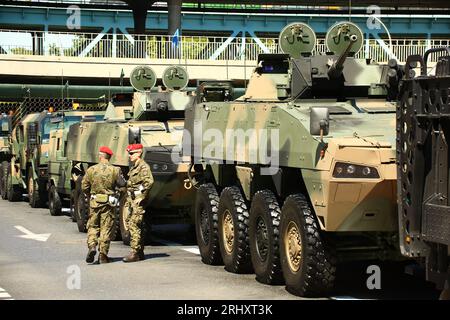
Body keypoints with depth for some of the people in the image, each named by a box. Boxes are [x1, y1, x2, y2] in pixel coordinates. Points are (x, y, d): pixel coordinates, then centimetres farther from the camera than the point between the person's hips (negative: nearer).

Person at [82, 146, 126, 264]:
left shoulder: (91, 170, -2)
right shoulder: (115, 170, -6)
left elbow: (84, 187, 2)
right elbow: (122, 184, 1)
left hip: (95, 202, 1)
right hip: (109, 202, -1)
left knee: (92, 226, 14)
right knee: (106, 228, 5)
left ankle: (92, 246, -8)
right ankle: (103, 255, 6)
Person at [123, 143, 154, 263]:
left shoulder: (143, 166, -11)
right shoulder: (134, 167, 19)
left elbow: (149, 182, -24)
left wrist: (141, 197, -22)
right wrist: (128, 200, 22)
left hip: (138, 201, -10)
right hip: (132, 200, 10)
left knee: (134, 226, -13)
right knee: (132, 225, 11)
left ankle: (135, 253, -14)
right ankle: (140, 252, 17)